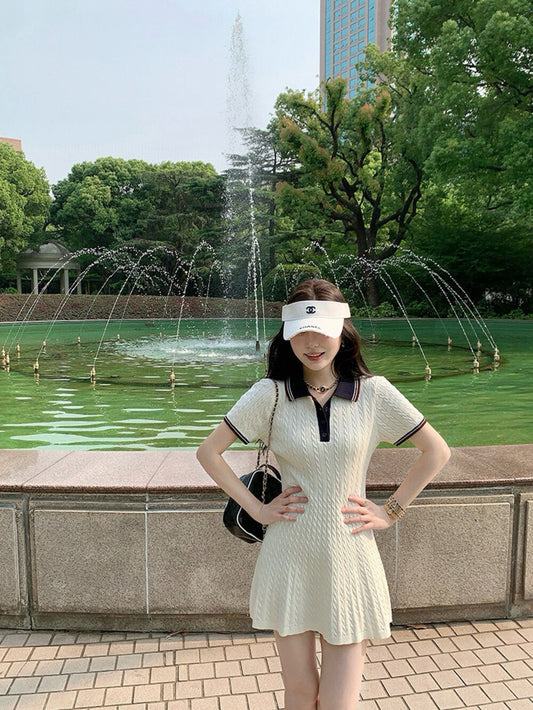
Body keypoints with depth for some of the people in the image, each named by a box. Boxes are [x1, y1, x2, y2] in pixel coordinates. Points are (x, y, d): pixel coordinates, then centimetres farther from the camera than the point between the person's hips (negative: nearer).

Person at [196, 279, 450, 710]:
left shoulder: (374, 392, -5)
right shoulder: (270, 394, -5)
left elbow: (437, 452, 5)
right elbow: (209, 452, 2)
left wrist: (390, 512, 1)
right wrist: (257, 509, -2)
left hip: (349, 559, 0)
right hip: (288, 559, 1)